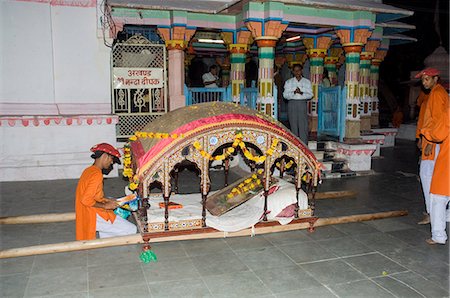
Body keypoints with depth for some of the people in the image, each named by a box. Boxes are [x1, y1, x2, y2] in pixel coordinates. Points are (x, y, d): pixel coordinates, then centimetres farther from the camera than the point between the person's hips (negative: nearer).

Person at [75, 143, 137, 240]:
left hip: (86, 214, 9)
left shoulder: (89, 170, 7)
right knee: (131, 230, -7)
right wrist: (105, 206, -16)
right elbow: (86, 200, -27)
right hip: (94, 217, -9)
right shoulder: (97, 174, -21)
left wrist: (107, 200, 8)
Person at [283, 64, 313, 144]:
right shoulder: (288, 82, 10)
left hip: (302, 103, 0)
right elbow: (285, 95, 1)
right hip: (292, 103, 0)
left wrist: (301, 93, -14)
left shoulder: (307, 82, 11)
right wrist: (294, 92, -16)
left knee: (303, 125, -6)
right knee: (293, 125, 0)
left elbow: (310, 95, 4)